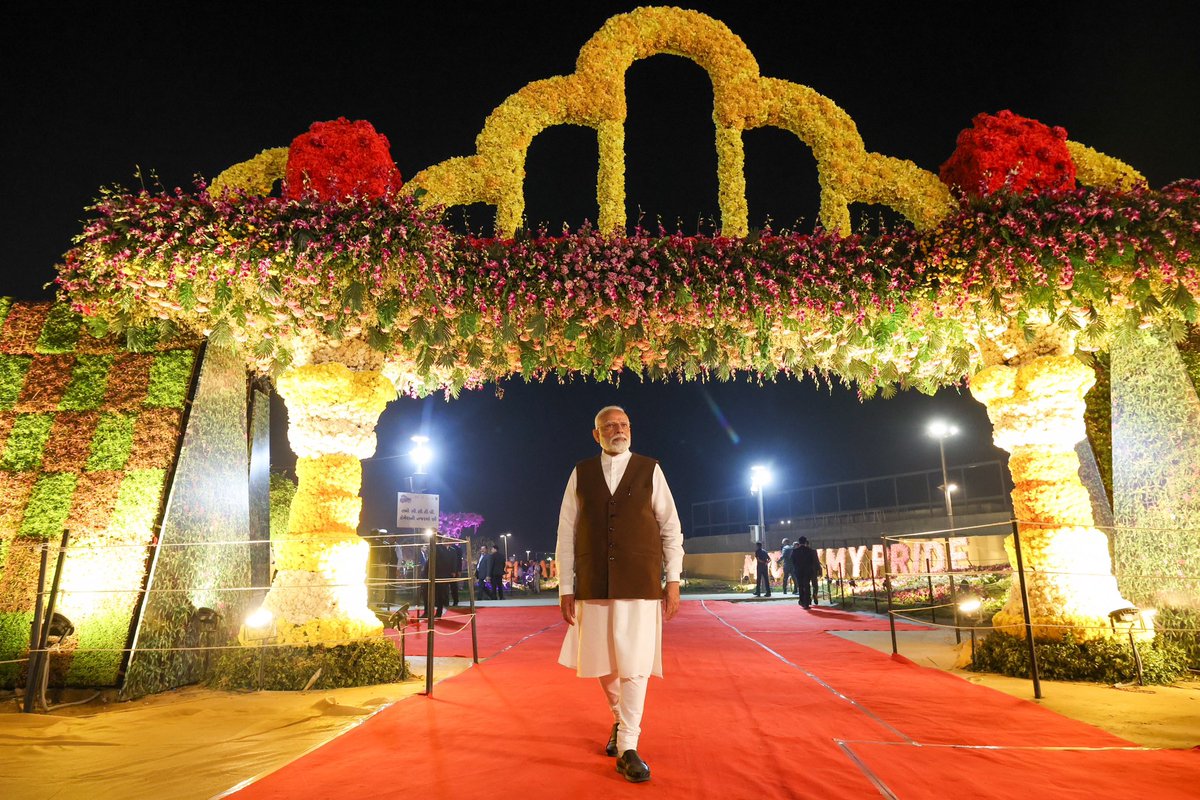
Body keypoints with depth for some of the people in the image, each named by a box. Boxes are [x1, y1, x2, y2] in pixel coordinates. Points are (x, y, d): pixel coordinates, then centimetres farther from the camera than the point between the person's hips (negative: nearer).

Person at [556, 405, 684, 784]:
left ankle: (628, 747, 8)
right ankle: (621, 720, 38)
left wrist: (673, 580, 0)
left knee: (634, 665, -3)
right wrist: (565, 588, 1)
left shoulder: (650, 470, 4)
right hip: (593, 584, 2)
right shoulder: (581, 474, 6)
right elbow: (566, 532, 4)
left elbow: (671, 528, 4)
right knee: (601, 663, 11)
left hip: (640, 583, -2)